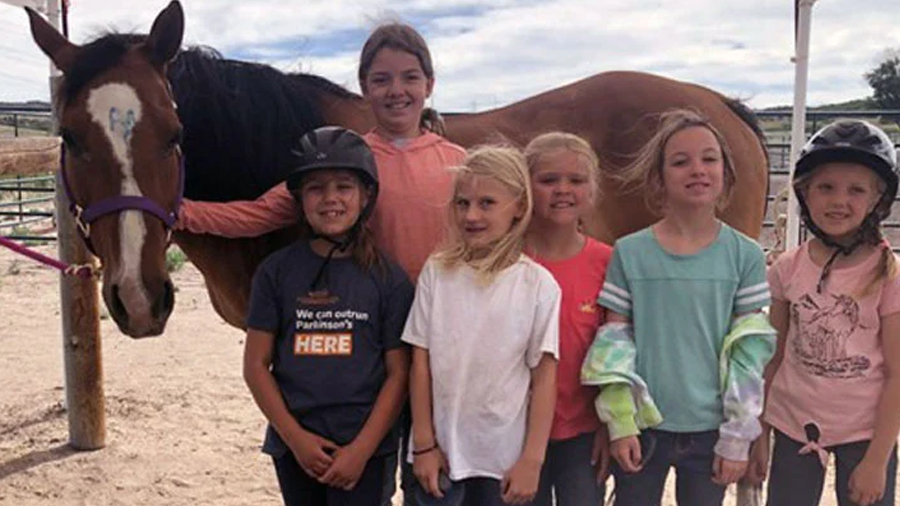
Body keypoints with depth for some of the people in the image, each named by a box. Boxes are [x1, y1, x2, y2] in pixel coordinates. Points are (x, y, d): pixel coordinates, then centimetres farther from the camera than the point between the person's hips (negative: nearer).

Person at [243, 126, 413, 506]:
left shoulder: (389, 278, -4)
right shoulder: (277, 271, -1)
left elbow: (398, 373, -4)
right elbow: (256, 365, 0)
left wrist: (362, 449, -11)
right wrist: (295, 437, -8)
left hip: (362, 446, -2)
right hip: (292, 444, 2)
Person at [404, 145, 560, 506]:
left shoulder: (538, 284, -7)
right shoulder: (437, 273, -3)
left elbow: (544, 377, -5)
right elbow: (421, 362, 0)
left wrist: (531, 460, -6)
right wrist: (424, 443, -1)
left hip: (505, 456, -1)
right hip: (441, 450, 1)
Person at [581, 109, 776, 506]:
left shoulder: (745, 256, -4)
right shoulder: (630, 253, -5)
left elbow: (749, 353, -2)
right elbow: (613, 342, -2)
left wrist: (738, 437, -3)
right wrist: (620, 423, -6)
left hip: (710, 430, 0)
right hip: (641, 426, 0)